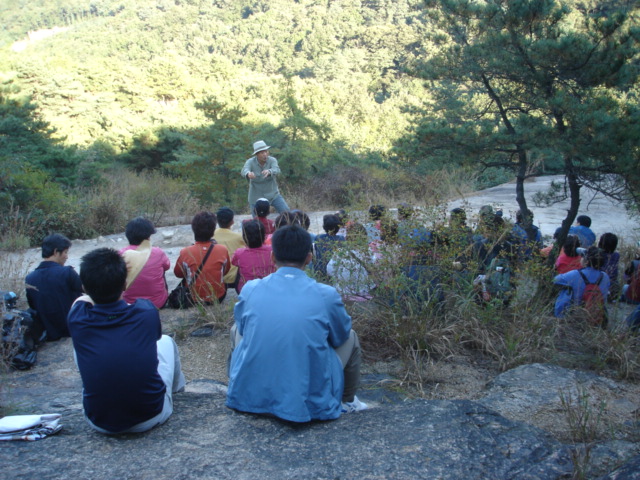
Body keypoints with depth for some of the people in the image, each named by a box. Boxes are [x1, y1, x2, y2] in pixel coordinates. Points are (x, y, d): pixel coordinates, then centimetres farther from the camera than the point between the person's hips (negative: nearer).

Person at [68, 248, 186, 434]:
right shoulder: (146, 311, -13)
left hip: (99, 423, 1)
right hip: (152, 417, 0)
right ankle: (176, 386, 48)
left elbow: (82, 299, 13)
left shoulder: (77, 319, -13)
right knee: (165, 340, 21)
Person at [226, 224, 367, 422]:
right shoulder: (326, 295, -11)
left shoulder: (250, 289, -6)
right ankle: (348, 401, 40)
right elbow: (340, 337, 8)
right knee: (350, 337, 20)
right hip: (308, 404, -2)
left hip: (248, 397, 2)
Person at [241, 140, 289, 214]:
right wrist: (248, 174, -62)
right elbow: (244, 171, -36)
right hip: (257, 197, -1)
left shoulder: (272, 160, -14)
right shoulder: (250, 162, -15)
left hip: (273, 194, 1)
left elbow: (277, 170, -34)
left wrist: (269, 172, -59)